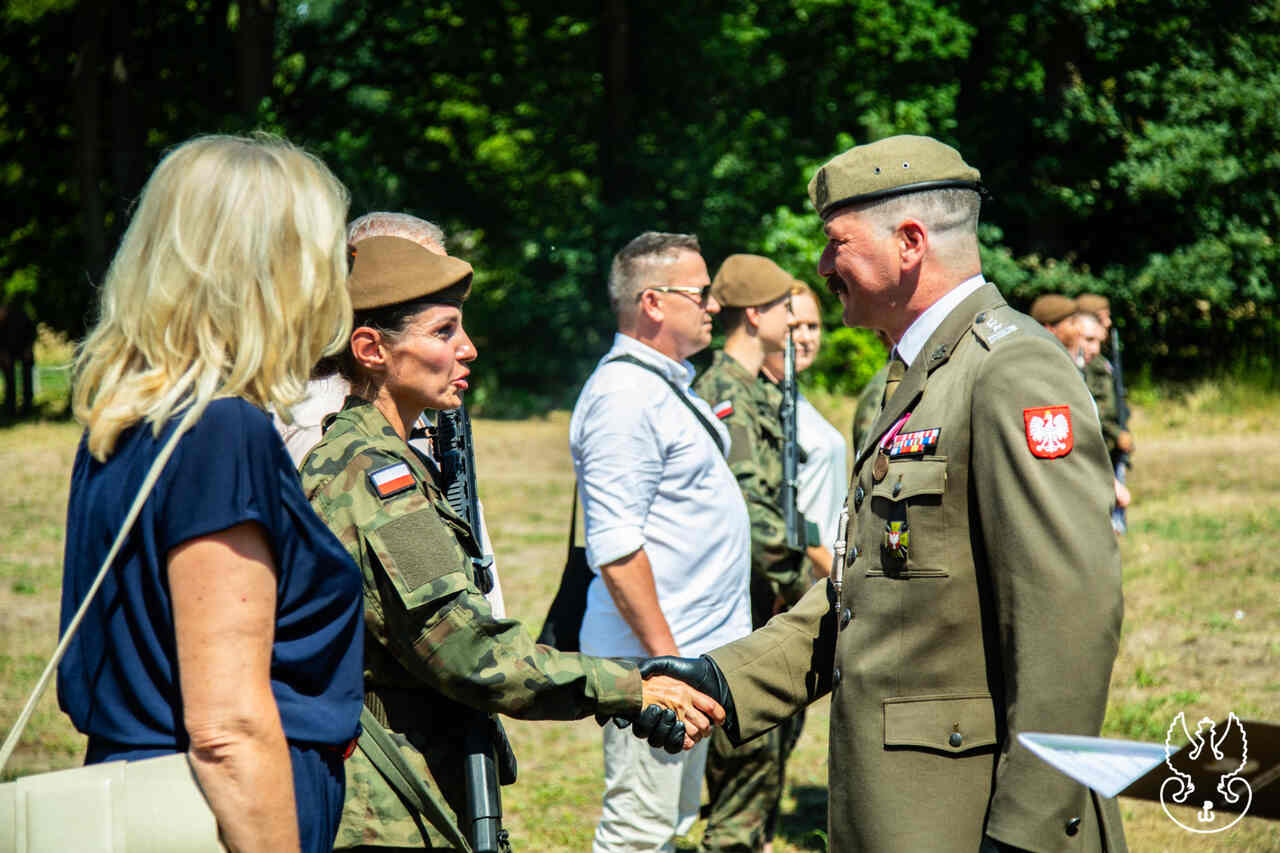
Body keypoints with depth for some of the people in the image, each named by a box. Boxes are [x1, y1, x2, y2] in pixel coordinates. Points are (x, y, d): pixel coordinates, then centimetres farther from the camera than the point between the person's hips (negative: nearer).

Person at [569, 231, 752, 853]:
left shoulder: (666, 383, 15)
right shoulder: (623, 396, -17)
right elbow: (615, 548, -22)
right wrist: (666, 658, -23)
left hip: (694, 649, 10)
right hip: (656, 649, -10)